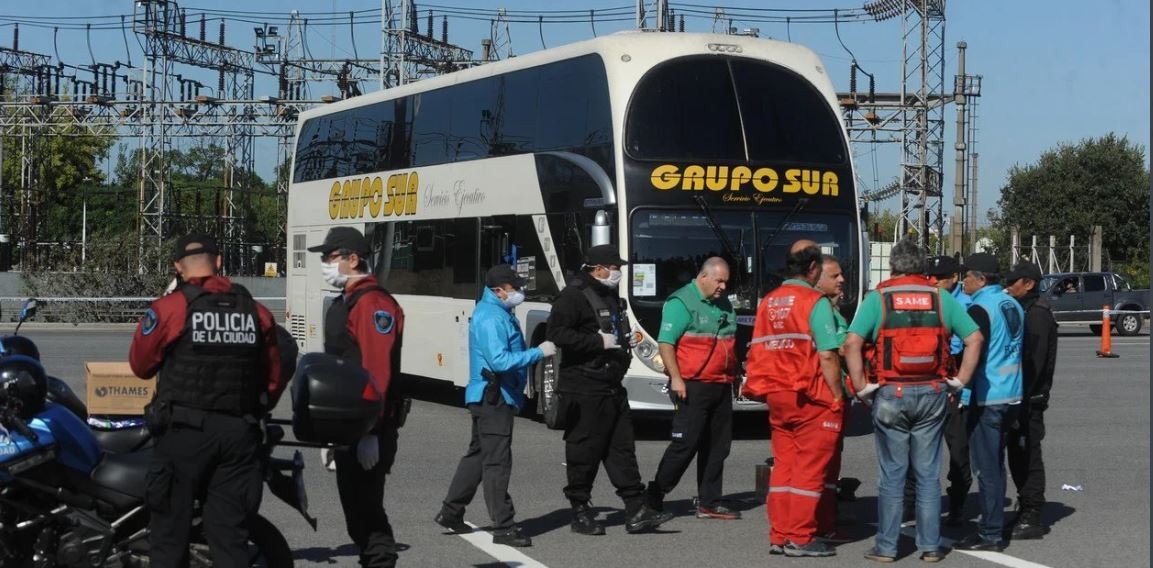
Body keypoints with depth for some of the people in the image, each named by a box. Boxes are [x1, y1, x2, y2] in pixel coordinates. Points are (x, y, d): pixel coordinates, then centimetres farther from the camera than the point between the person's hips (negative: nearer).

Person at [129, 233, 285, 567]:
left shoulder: (168, 309, -8)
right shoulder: (257, 313, 3)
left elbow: (140, 365, 3)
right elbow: (274, 380, 11)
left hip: (183, 431, -3)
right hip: (239, 435, 3)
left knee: (170, 530, 7)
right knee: (230, 534, 7)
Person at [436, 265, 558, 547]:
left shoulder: (499, 312, 14)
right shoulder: (490, 318, -19)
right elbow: (499, 361, -28)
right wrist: (538, 352, -24)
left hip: (490, 399, 11)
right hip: (493, 398, -11)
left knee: (478, 455, 18)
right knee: (497, 462, -7)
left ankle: (450, 513, 27)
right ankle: (504, 528, -4)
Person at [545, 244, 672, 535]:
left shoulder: (610, 297, 17)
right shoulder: (574, 296, -11)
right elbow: (556, 333, -23)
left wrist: (625, 339, 12)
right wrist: (599, 342, -22)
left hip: (612, 387, 9)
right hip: (584, 389, -9)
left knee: (623, 449, 6)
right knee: (584, 452, -1)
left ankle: (636, 512, 6)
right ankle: (581, 512, 9)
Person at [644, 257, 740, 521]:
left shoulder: (724, 305, 15)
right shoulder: (681, 302, -9)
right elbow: (665, 342, -15)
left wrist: (733, 377, 21)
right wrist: (676, 378, -20)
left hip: (722, 387, 8)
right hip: (692, 387, -8)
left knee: (718, 446, 8)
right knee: (686, 442, -8)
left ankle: (709, 503, 15)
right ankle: (654, 497, 3)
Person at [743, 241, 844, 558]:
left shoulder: (768, 302, 10)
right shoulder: (815, 301, -9)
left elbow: (757, 353, 11)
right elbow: (827, 356, -14)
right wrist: (837, 396, -7)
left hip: (776, 397, 7)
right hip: (810, 399, -6)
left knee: (783, 465, 11)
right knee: (809, 468, -1)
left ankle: (779, 537, 13)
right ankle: (800, 539, 0)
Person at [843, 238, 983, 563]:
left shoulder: (878, 298, -3)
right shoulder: (940, 298, 3)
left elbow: (852, 343, -13)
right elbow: (974, 338, 0)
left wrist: (861, 387, -6)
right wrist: (960, 380, 5)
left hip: (890, 394, -1)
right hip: (932, 394, 2)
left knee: (892, 475, 5)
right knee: (928, 474, 9)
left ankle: (886, 546, 9)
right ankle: (930, 546, 13)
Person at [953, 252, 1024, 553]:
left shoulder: (981, 309, -15)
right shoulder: (1013, 305, 11)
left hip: (987, 397, -9)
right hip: (1012, 395, 9)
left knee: (986, 466, -3)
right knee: (995, 463, 17)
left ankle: (990, 534, 0)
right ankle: (992, 525, 23)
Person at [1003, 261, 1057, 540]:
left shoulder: (1038, 313, -14)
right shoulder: (1021, 309, 17)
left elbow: (1034, 360, -21)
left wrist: (1024, 397, -23)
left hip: (1029, 399, -10)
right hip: (1018, 397, 10)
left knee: (1027, 454, -6)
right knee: (1017, 454, 14)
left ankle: (1032, 517, -2)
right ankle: (1025, 510, 23)